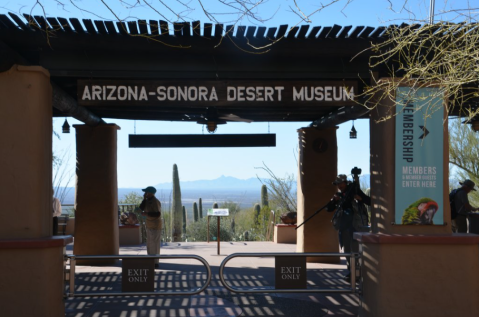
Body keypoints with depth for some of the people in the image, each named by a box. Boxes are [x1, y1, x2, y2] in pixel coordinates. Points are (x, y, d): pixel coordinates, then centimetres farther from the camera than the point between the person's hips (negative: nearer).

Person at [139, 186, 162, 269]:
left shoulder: (155, 202, -17)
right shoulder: (147, 201, 11)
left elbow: (157, 214, -24)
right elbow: (141, 208, 4)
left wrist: (146, 214, -19)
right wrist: (144, 199, -5)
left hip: (155, 227, -10)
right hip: (149, 226, 10)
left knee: (154, 245, -5)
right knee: (149, 245, 15)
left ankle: (156, 263, 0)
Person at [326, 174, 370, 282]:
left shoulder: (355, 191, 1)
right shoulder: (339, 195, 13)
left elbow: (369, 202, -1)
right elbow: (328, 208, 13)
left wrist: (360, 198, -18)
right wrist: (334, 200, -5)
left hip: (356, 224, -5)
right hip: (344, 225, 6)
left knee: (355, 248, -10)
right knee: (347, 249, 8)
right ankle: (350, 271, 16)